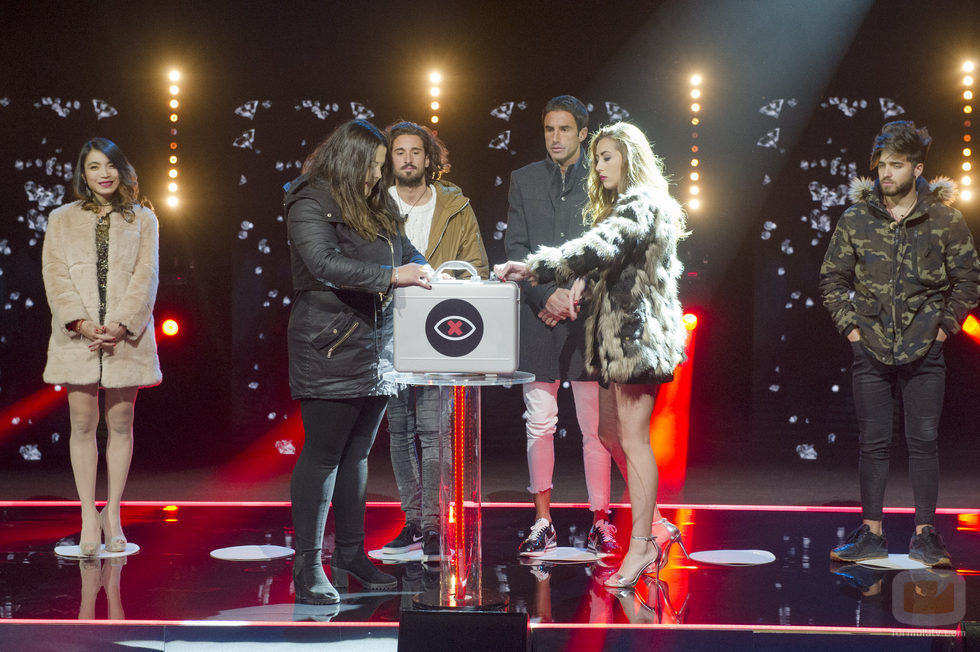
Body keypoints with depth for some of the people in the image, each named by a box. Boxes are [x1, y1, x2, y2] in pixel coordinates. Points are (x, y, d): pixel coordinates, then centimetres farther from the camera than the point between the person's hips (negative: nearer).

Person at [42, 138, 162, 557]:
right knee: (83, 423, -1)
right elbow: (55, 274, 2)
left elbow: (146, 275, 1)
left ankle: (113, 514, 11)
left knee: (120, 422, 3)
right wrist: (80, 322, -12)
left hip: (126, 335, 0)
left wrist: (122, 324, -11)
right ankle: (89, 517, 3)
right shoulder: (62, 220, 12)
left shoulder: (142, 219, 10)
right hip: (78, 335, 0)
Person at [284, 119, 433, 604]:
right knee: (323, 453, -6)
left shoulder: (376, 207, 17)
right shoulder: (310, 204, -8)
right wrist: (392, 276, -25)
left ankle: (351, 554, 20)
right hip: (329, 348, -8)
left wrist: (430, 274, 4)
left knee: (357, 451, 12)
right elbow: (325, 263, -21)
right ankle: (308, 564, -2)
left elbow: (405, 252, 24)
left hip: (375, 346, 8)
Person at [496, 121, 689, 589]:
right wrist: (584, 284, -1)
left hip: (637, 334, -10)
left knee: (633, 438, -9)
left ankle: (641, 546, -5)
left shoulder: (640, 206, -11)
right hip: (615, 338, 10)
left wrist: (533, 268, -32)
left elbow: (600, 248, -27)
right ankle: (651, 529, 18)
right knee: (610, 434, 11)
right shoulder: (621, 207, 23)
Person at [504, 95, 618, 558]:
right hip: (539, 317, 2)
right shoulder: (524, 181, 12)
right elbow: (515, 246, 6)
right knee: (539, 424, 3)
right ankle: (543, 523, 9)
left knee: (594, 425, 0)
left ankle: (600, 520, 7)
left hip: (588, 316, -2)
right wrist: (546, 294, -8)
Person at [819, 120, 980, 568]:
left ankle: (924, 534, 9)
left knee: (924, 441, 1)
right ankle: (871, 533, 13)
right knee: (873, 442, 5)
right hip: (871, 350, 1)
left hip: (924, 351, -1)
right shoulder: (855, 220, 2)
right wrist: (850, 326, 0)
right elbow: (833, 278, 9)